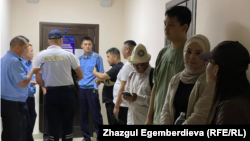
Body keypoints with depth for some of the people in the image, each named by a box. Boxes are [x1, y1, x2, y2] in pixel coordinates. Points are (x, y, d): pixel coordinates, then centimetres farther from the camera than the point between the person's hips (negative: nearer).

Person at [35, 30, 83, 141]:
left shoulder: (41, 55, -3)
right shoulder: (68, 55, -5)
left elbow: (38, 79, -3)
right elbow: (81, 76, 1)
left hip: (51, 92, 1)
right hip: (67, 91, -1)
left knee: (53, 125, 10)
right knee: (68, 124, 10)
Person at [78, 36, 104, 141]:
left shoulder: (97, 57, -4)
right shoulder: (80, 59, 10)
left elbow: (101, 74, -3)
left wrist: (96, 86, -11)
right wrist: (78, 84, 6)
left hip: (92, 89, -5)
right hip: (81, 89, 5)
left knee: (95, 114, -2)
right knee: (83, 114, 10)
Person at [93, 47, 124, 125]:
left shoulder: (117, 67, -18)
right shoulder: (117, 67, 16)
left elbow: (103, 76, -23)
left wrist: (94, 72, -2)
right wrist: (102, 81, 7)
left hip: (113, 102, -10)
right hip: (110, 101, 10)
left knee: (114, 122, -4)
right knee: (112, 122, 17)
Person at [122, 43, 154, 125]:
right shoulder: (132, 75, 12)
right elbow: (126, 90, 22)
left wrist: (138, 98, -25)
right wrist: (126, 96, -1)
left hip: (146, 121, -7)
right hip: (132, 119, 7)